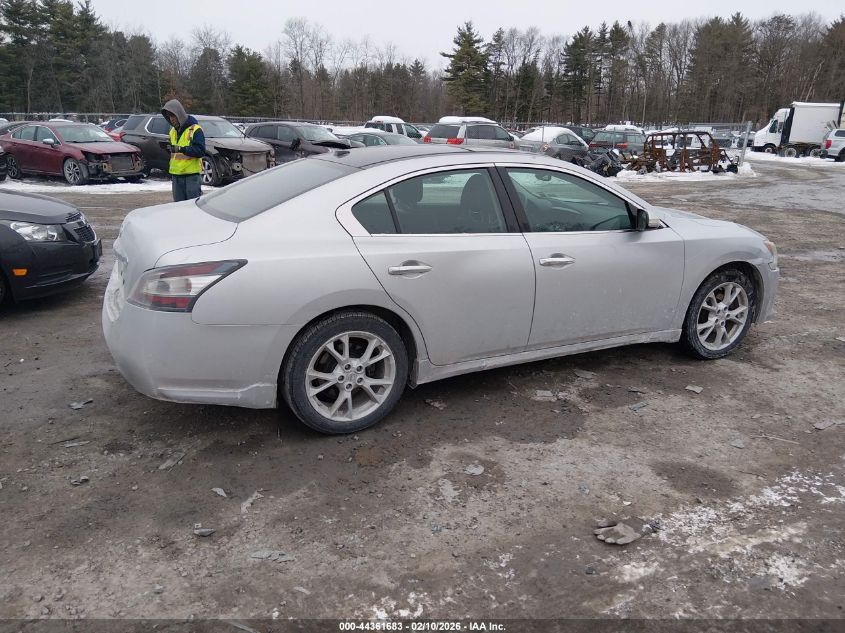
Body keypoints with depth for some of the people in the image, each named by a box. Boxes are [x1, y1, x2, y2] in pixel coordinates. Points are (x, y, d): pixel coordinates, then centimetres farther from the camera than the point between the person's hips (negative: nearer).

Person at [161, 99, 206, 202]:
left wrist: (182, 149, -28)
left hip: (191, 174, -7)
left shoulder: (195, 129, -8)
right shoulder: (173, 131, 16)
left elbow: (200, 151, -18)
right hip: (176, 175, 7)